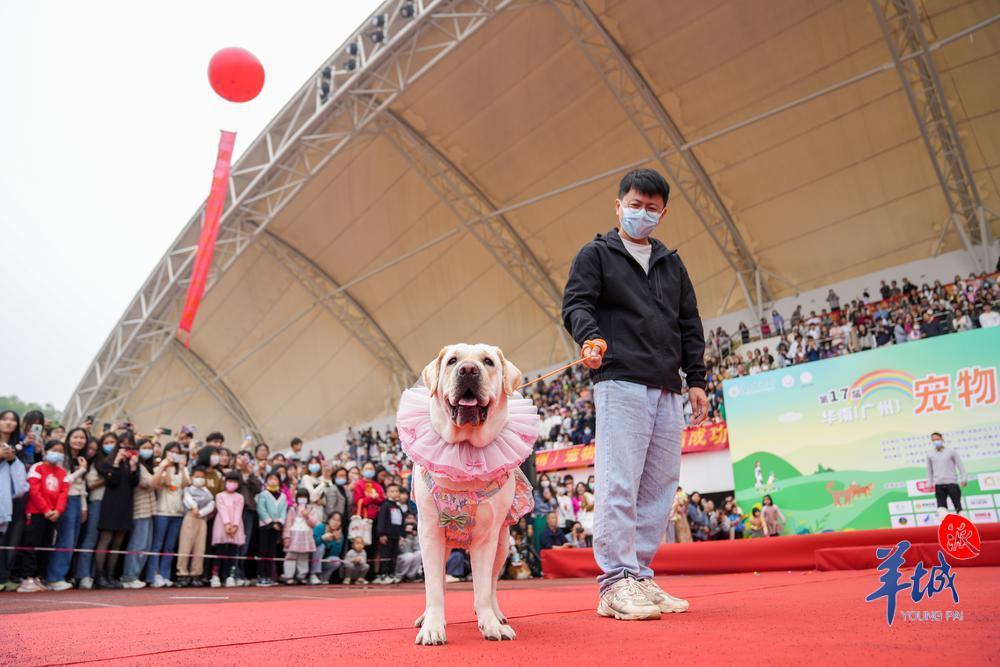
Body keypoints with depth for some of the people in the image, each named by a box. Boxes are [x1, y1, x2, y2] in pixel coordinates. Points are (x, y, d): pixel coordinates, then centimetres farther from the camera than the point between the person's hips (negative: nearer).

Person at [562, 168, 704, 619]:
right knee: (619, 484, -11)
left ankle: (640, 577, 11)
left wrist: (696, 381, 14)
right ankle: (614, 583, -6)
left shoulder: (672, 265, 24)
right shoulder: (595, 255, 9)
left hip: (667, 392, 6)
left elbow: (690, 326, 23)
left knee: (659, 487, 4)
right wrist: (590, 338, -25)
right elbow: (575, 304, -4)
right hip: (620, 383, -6)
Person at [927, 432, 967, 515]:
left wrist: (963, 479, -5)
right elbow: (929, 470, 18)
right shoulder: (930, 455, 10)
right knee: (941, 507, -7)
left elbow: (960, 465, 4)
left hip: (952, 483, -2)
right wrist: (930, 483, 16)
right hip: (938, 484, 2)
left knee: (958, 506, 1)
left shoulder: (951, 452, 5)